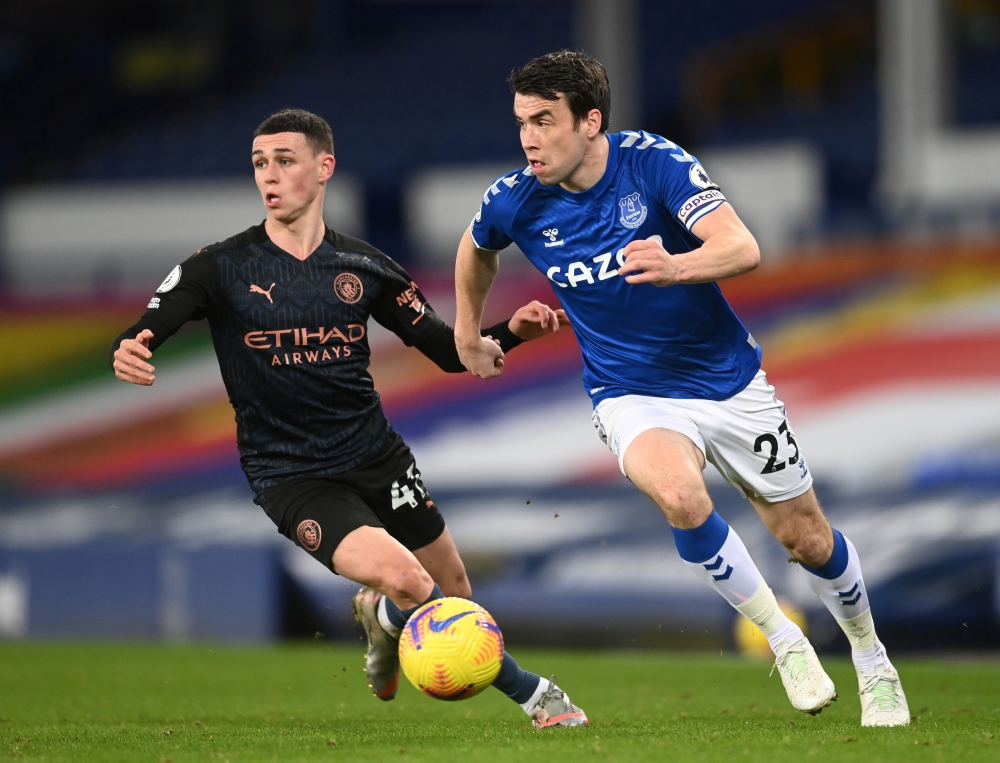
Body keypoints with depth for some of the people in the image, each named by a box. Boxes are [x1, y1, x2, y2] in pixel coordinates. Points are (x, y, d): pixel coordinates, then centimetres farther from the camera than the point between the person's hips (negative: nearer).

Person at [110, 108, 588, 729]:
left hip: (376, 456, 4)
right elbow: (139, 338, -13)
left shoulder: (363, 267, 0)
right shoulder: (222, 268, -8)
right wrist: (129, 353, -37)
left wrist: (512, 334, -12)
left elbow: (449, 351, 6)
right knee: (405, 580, -24)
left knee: (453, 591, 8)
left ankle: (380, 614, 45)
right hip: (290, 477, -4)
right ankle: (529, 691, -6)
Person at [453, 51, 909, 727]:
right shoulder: (514, 202, -11)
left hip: (728, 380, 0)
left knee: (806, 539, 8)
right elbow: (477, 248, 15)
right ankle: (784, 642, -13)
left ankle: (870, 654, 38)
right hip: (632, 397, 1)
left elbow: (743, 248, -31)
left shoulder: (653, 163, -20)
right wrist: (467, 334, 24)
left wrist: (676, 267, -50)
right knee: (680, 495, -32)